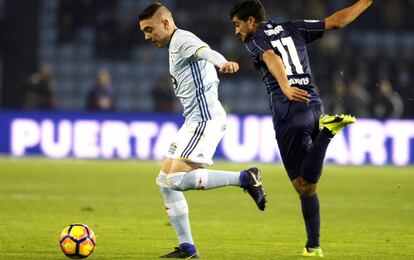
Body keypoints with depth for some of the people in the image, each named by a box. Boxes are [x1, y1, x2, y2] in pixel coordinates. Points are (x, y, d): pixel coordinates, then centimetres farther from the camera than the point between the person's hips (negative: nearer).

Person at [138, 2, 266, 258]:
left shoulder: (183, 39, -8)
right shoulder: (176, 47, 23)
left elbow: (207, 52, -31)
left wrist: (223, 63, -52)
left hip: (205, 119, -11)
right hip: (194, 122, 11)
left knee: (176, 179, -21)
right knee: (165, 181, 8)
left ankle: (245, 178, -17)